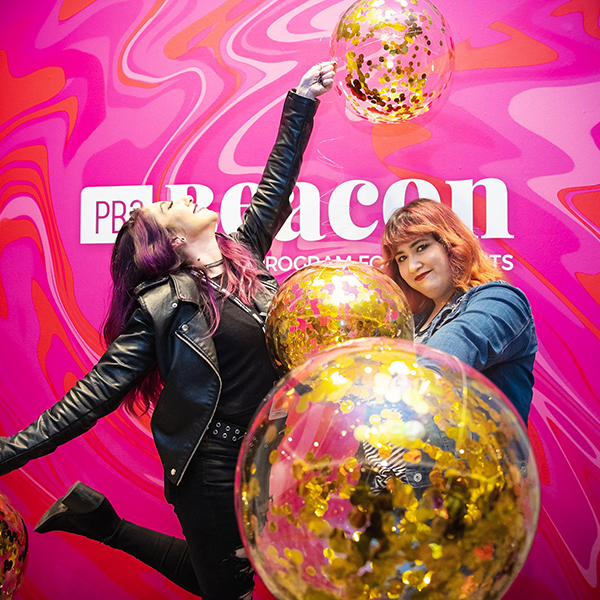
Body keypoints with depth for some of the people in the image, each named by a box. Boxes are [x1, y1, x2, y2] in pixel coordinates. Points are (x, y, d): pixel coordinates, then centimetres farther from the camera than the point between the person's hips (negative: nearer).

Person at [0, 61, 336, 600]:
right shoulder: (159, 307, -14)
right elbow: (97, 391, -14)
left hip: (266, 449, 6)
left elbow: (276, 183, 9)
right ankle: (99, 520, 24)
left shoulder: (243, 252, 3)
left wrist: (303, 99, 10)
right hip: (212, 469, -6)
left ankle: (98, 520, 32)